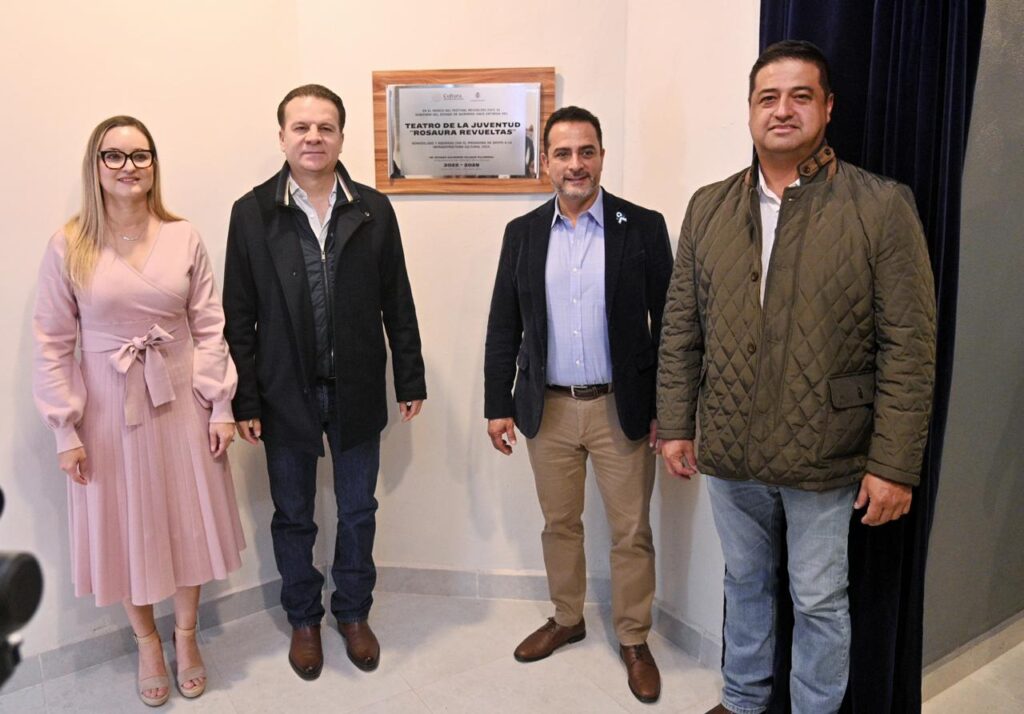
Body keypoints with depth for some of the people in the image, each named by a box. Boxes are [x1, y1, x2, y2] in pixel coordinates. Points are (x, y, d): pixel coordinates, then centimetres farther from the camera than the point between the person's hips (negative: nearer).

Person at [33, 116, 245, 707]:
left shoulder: (185, 238, -4)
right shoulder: (68, 247, -6)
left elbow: (210, 327, -1)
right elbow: (53, 345, -3)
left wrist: (221, 406, -3)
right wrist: (66, 430, -5)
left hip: (179, 402, 1)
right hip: (107, 408, 0)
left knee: (187, 522, 12)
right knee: (124, 527, 13)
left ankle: (186, 636, 36)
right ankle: (147, 642, 37)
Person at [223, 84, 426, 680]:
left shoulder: (374, 210, -2)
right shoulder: (253, 212, -4)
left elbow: (397, 302, 2)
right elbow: (239, 314, -3)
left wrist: (411, 379, 2)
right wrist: (244, 399, -5)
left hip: (357, 390, 1)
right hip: (286, 394, 0)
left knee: (359, 511, 15)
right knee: (293, 516, 15)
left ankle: (354, 613, 36)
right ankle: (304, 619, 36)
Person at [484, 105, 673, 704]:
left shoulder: (643, 227, -5)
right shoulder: (523, 233, 3)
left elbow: (667, 323, -3)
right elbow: (504, 326, 5)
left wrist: (667, 409, -5)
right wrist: (498, 404, 3)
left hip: (622, 408, -2)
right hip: (548, 409, 3)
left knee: (632, 532, 8)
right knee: (559, 524, 17)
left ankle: (634, 640, 28)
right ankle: (567, 620, 38)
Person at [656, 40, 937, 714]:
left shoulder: (883, 206, -8)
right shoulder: (708, 206, 3)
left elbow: (909, 346, -10)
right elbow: (681, 328, 5)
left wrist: (894, 464, -12)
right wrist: (675, 424, 3)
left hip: (824, 458, -3)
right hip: (728, 454, 4)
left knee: (820, 603, 13)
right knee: (745, 583, 22)